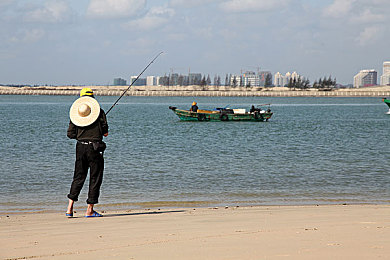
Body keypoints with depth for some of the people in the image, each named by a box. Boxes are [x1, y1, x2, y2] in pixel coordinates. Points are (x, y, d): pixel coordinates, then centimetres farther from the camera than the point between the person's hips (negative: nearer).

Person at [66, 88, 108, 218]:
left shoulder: (75, 114, 6)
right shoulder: (99, 112, -3)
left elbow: (70, 134, 5)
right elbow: (105, 132, -3)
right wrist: (104, 132, 19)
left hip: (80, 147, 4)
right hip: (95, 148, -4)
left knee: (78, 177, 11)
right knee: (95, 178, 3)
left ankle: (70, 208, 2)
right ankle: (90, 210, 2)